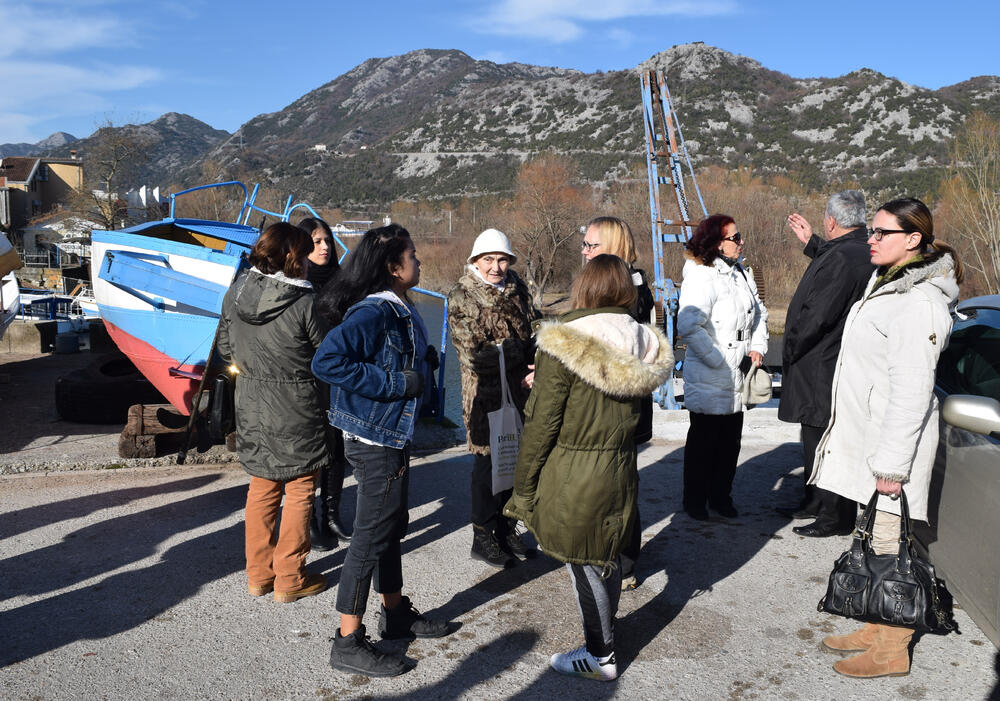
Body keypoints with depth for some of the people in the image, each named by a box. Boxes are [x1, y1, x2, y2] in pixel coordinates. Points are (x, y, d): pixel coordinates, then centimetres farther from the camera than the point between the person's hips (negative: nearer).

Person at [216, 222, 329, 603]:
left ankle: (258, 574, 27)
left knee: (261, 487, 18)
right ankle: (289, 579, 17)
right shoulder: (305, 302, -18)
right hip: (297, 412, -5)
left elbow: (225, 348, 11)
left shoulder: (234, 295, -1)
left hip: (251, 407, 6)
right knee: (299, 491, 8)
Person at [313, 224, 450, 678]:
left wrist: (417, 371, 4)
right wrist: (394, 382, -27)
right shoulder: (372, 313, -22)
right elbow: (327, 361, -32)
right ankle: (348, 643, 12)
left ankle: (395, 614, 39)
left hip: (392, 436, 10)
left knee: (392, 526, 21)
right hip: (374, 441, -10)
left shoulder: (399, 311, 8)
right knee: (371, 537, -1)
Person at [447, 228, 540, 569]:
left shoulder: (517, 288, 9)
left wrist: (535, 369, -7)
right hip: (486, 394, -6)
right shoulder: (462, 295, -9)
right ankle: (483, 537, 18)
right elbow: (473, 353, -16)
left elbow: (534, 330, 12)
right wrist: (522, 351, -17)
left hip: (521, 391, 6)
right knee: (488, 464, 2)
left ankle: (506, 529, 30)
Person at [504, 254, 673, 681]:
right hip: (620, 472, 6)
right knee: (607, 558, 20)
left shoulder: (563, 345, -17)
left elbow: (541, 424, -15)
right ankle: (604, 638, 38)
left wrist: (523, 487, -5)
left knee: (583, 566, 7)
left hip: (573, 479, -6)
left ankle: (601, 657, 21)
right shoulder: (643, 346, 1)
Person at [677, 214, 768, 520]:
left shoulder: (741, 275, 11)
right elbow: (689, 326, -28)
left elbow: (759, 314, 23)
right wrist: (720, 361, -21)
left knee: (730, 440, 15)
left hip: (737, 381, 8)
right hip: (709, 380, -7)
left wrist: (758, 347, 7)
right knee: (704, 440, 5)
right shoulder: (701, 277, -17)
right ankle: (695, 500, 21)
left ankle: (721, 496, 30)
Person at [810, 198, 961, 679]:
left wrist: (891, 464, -22)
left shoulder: (919, 301, -20)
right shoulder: (885, 283, 12)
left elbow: (911, 391, -23)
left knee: (889, 546, 0)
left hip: (893, 443, -10)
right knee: (872, 541, 17)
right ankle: (877, 631, 30)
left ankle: (893, 652, 13)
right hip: (865, 436, 10)